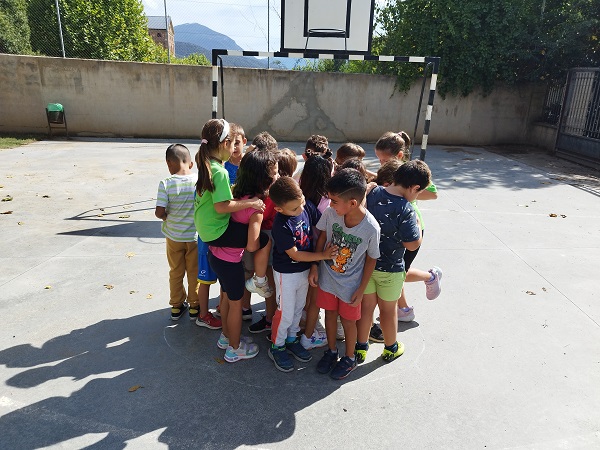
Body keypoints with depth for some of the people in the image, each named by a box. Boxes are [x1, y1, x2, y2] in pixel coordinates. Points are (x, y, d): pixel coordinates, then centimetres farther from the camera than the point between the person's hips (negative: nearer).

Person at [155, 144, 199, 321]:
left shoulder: (166, 184, -17)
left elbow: (159, 212, -20)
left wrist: (166, 217, 1)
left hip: (173, 236, 0)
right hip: (195, 235, 0)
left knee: (176, 272, 19)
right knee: (194, 273, 16)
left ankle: (176, 306, 32)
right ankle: (194, 307, 29)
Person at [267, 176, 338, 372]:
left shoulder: (307, 206, -14)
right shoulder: (281, 225, -29)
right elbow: (294, 254, -23)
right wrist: (323, 255, -23)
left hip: (305, 269, 6)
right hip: (287, 273, -6)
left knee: (298, 308, 22)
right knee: (286, 313, 8)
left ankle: (291, 339, 43)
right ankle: (277, 347, 31)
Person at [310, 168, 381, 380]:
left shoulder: (371, 228, -28)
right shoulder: (330, 213, -21)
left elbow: (371, 259, -13)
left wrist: (361, 289, -8)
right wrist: (314, 267, -2)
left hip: (350, 285, -3)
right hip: (327, 277, 3)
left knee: (348, 321, 16)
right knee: (330, 315, 21)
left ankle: (349, 359, 42)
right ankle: (331, 351, 46)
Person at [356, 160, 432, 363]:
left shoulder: (373, 192, -9)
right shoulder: (406, 210, -26)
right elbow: (412, 244, -19)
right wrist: (417, 223, -4)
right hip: (390, 268, -4)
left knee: (366, 305, 19)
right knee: (388, 309, 17)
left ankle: (361, 348, 33)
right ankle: (391, 348, 40)